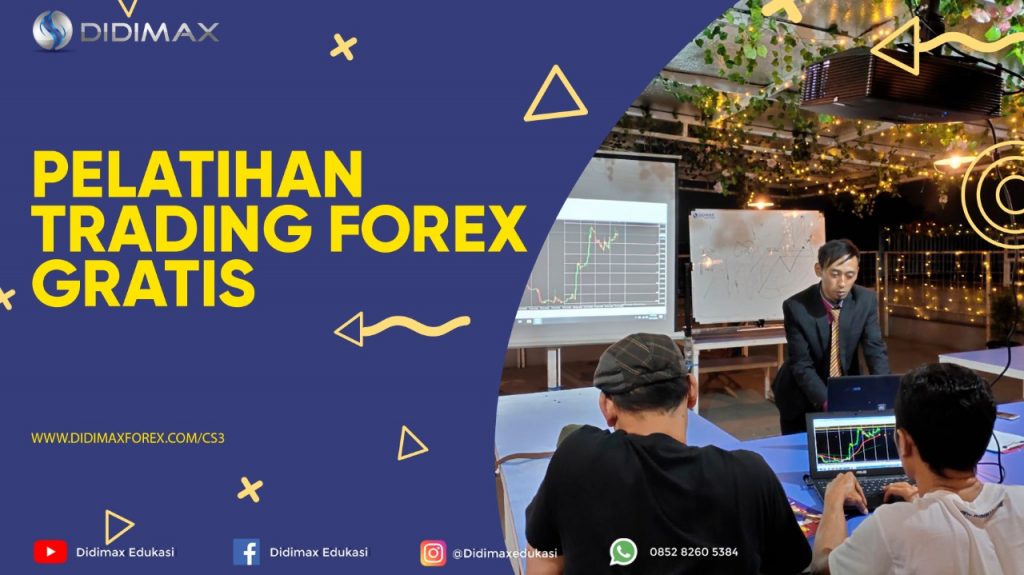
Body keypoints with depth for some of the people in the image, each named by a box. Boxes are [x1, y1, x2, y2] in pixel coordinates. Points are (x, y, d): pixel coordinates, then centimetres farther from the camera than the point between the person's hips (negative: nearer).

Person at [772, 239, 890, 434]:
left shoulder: (866, 300, -12)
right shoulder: (796, 307, -23)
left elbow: (876, 350, -13)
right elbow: (802, 366, -23)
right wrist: (828, 402, -37)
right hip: (802, 398, -2)